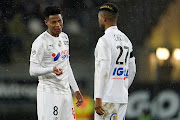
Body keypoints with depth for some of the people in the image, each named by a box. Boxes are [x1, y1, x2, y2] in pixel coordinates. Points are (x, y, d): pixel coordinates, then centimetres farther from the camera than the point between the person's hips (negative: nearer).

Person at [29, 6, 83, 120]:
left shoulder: (64, 37, 14)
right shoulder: (41, 42, -11)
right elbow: (33, 70, -15)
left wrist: (76, 90, 19)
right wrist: (52, 70, -32)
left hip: (65, 91, 7)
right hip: (48, 93, -7)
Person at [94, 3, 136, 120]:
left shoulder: (105, 40, -11)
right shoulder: (126, 39, 14)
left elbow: (103, 71, -18)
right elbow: (132, 71, 19)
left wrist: (98, 99, -18)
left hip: (107, 98, -8)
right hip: (123, 98, 8)